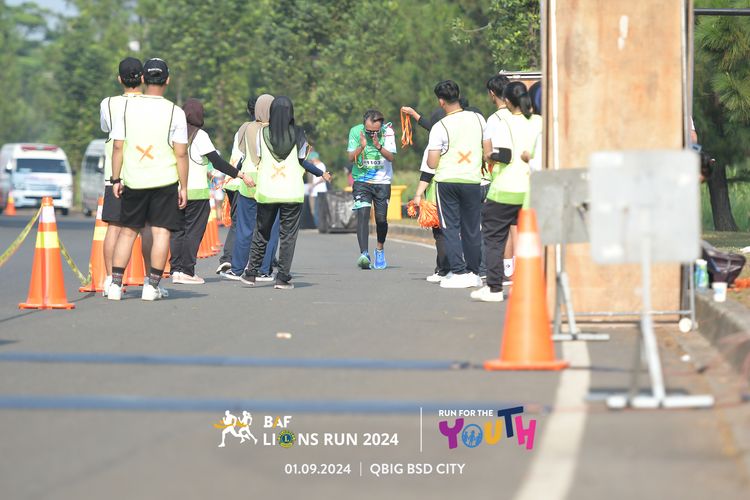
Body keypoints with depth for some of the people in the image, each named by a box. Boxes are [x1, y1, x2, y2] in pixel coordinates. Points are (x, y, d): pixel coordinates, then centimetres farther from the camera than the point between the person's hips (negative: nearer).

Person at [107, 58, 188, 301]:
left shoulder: (127, 107, 0)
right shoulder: (175, 112, -6)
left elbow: (118, 147, 2)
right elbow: (181, 154, -5)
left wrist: (116, 179, 9)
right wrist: (183, 187, 1)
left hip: (133, 181, 2)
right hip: (165, 181, -2)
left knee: (127, 231, 11)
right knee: (161, 231, 2)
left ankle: (115, 284, 7)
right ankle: (152, 286, -1)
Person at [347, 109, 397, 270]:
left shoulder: (387, 131, -11)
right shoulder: (356, 131, -9)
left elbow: (391, 157, -15)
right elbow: (351, 157, -10)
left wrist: (379, 147, -32)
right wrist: (361, 147, -29)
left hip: (382, 181, 1)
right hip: (361, 180, -1)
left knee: (381, 219, 2)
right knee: (363, 214, -18)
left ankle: (380, 250, 28)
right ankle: (364, 254, -26)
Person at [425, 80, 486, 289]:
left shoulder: (439, 127, -11)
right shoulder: (478, 119, 1)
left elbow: (432, 163, -11)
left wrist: (430, 156, 11)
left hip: (447, 180, -3)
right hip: (473, 180, 3)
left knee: (451, 228, 3)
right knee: (471, 229, 10)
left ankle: (459, 272, -5)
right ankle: (473, 273, 14)